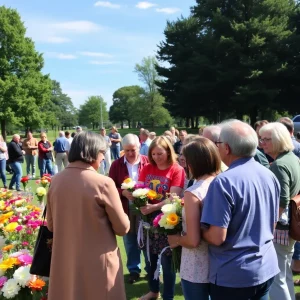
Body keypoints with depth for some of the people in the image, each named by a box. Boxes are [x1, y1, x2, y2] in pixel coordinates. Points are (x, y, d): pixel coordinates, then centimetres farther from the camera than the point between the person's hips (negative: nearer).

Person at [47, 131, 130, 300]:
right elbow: (123, 228, -10)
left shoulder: (56, 181, -5)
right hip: (98, 263, -4)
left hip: (64, 262, 4)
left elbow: (51, 225, 9)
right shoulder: (103, 183, -19)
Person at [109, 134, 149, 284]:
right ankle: (134, 270, 29)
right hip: (126, 208, 1)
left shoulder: (148, 162, -4)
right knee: (130, 240, 13)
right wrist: (123, 192, -18)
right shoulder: (116, 164, -1)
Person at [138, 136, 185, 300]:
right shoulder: (147, 169, 5)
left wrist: (153, 207, -30)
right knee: (151, 258, 17)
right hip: (148, 219, 5)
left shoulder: (177, 170, -10)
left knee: (167, 261, 4)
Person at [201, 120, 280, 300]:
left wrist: (200, 230, -4)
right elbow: (273, 225, 12)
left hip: (234, 274, -7)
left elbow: (217, 237, -23)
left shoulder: (224, 182, -23)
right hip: (267, 267, 7)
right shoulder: (270, 176, 2)